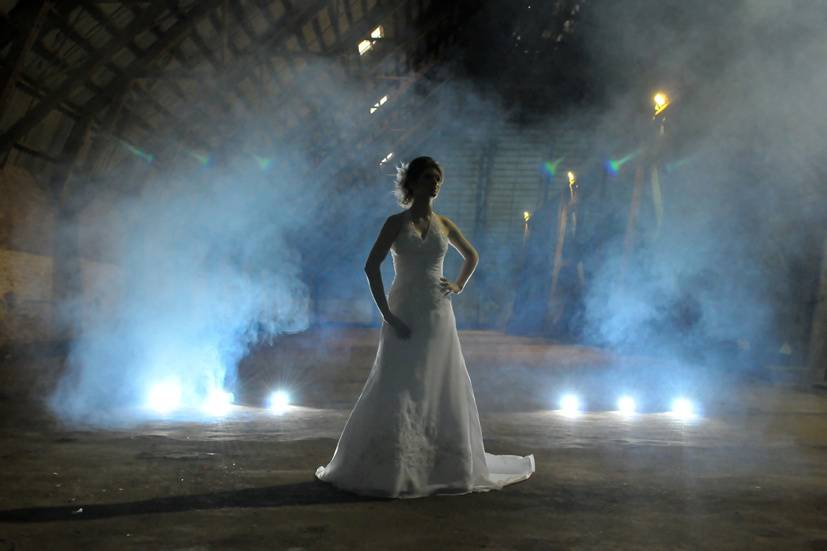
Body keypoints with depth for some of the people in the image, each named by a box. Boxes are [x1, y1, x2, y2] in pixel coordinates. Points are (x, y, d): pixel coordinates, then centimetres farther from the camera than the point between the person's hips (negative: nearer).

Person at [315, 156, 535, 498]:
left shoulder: (443, 224, 9)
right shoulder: (396, 223, -3)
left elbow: (472, 256, 25)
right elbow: (371, 267, -11)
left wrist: (459, 286, 10)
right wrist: (386, 314, -16)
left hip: (439, 316, 4)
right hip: (404, 316, -4)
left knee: (443, 392, 8)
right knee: (396, 391, -5)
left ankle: (448, 466, 22)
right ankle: (385, 470, 7)